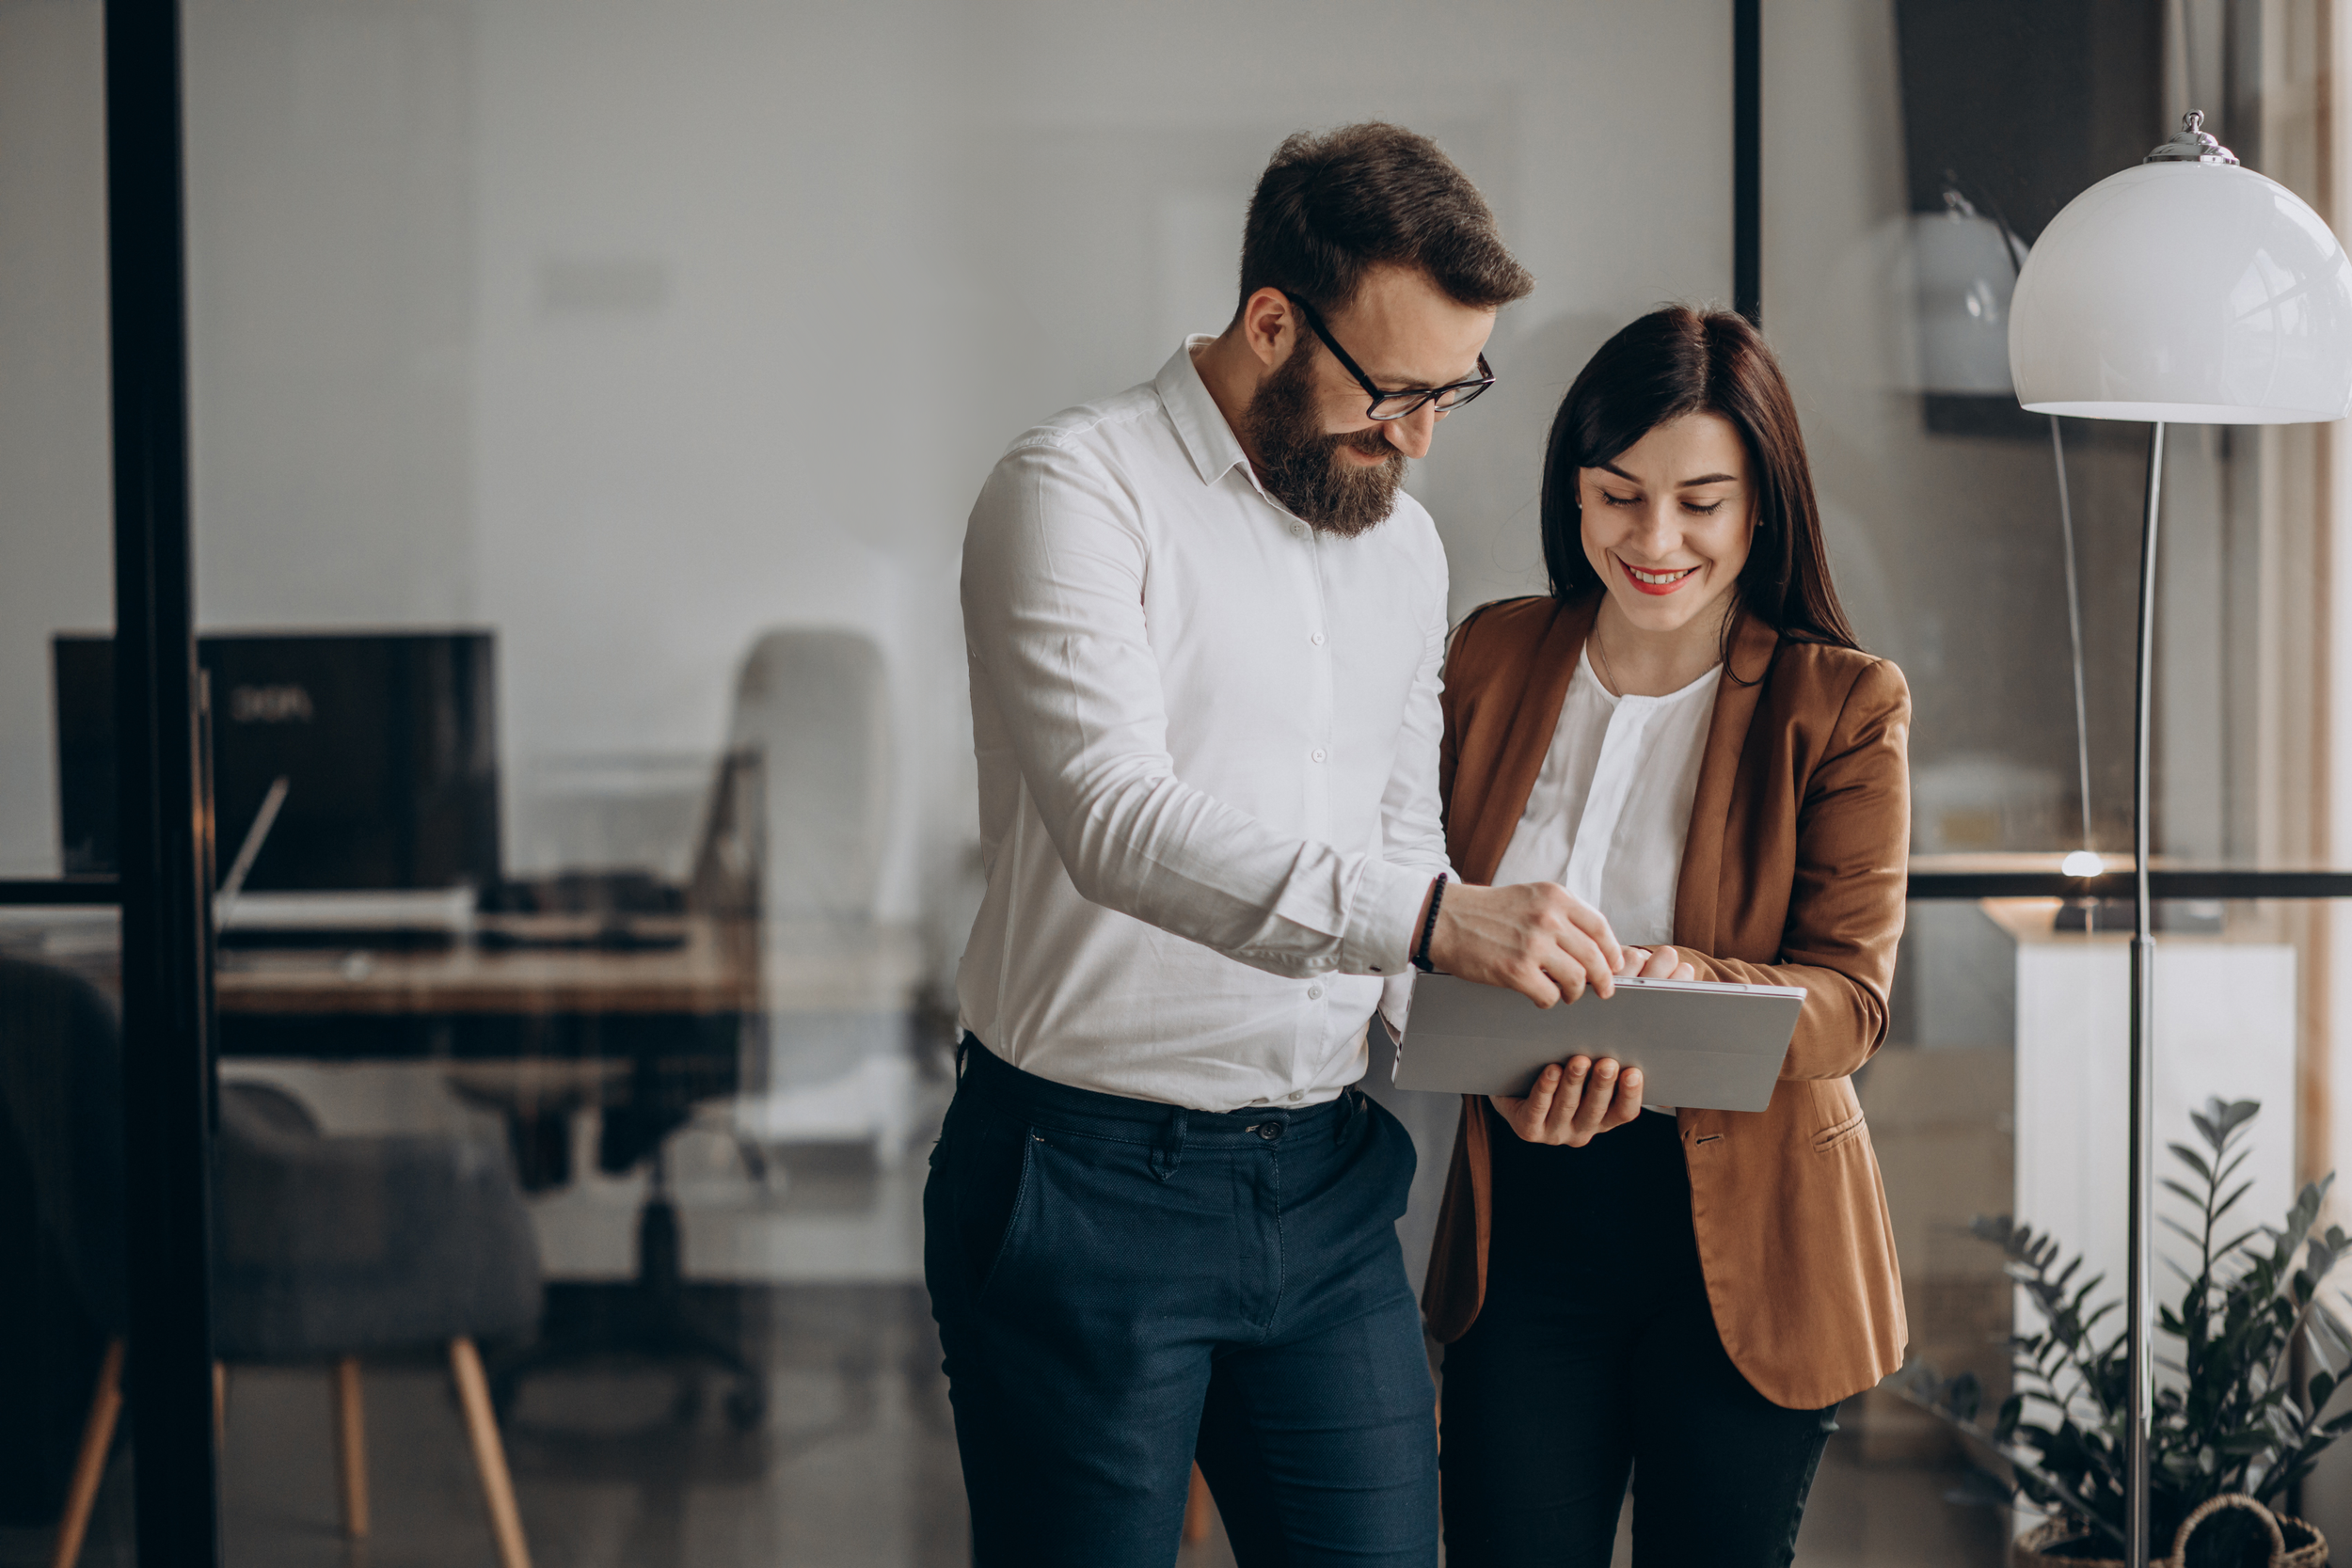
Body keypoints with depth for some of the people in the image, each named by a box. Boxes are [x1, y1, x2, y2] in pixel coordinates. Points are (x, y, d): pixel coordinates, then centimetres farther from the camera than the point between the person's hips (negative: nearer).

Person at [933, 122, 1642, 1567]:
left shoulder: (1404, 545, 14)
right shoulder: (1078, 495, -11)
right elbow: (1119, 824, -26)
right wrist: (1430, 915, -36)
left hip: (1325, 1179, 6)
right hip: (1090, 1182, -6)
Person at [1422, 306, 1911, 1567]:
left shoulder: (1843, 706, -5)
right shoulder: (1488, 659, 5)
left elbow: (1850, 992, -11)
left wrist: (1683, 993, -33)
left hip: (1743, 1238, -2)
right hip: (1525, 1224, 2)